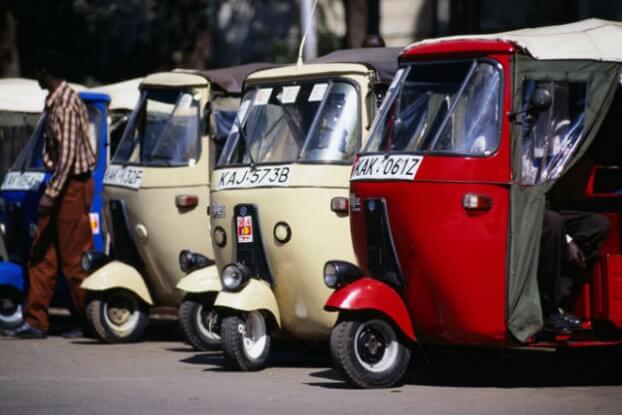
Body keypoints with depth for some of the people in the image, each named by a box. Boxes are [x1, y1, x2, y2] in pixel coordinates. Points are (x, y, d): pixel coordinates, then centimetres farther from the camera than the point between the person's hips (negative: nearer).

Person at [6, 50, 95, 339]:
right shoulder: (56, 101, 12)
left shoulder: (66, 105, -18)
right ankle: (35, 322, 9)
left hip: (73, 185, -10)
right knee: (42, 256, 7)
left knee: (73, 258, -3)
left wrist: (50, 193, -26)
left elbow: (68, 154, -24)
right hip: (63, 184, 10)